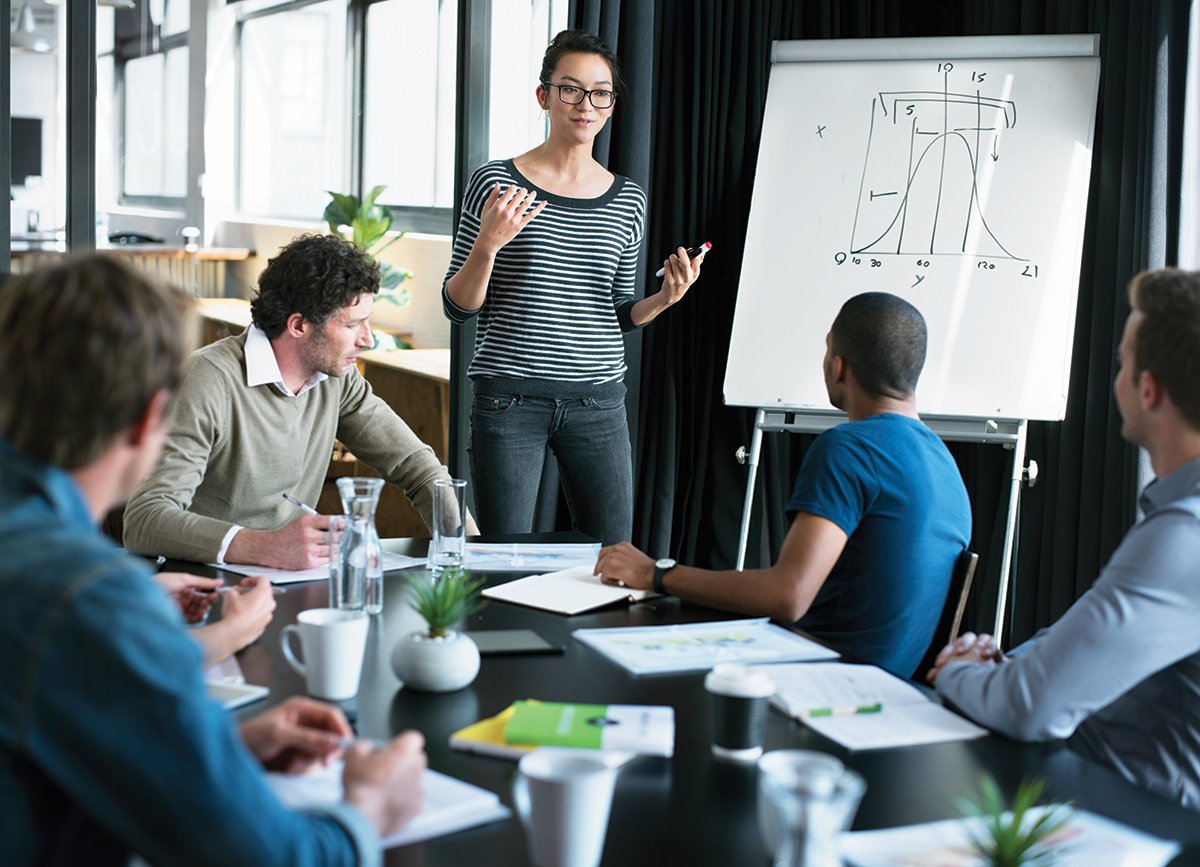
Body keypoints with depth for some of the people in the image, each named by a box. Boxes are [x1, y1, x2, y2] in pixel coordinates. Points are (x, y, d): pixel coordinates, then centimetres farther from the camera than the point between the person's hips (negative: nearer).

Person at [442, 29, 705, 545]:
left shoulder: (628, 201, 8)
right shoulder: (496, 183, -2)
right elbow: (458, 307, -1)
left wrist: (665, 298, -3)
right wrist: (487, 246, -18)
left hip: (598, 402, 3)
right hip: (509, 400, -3)